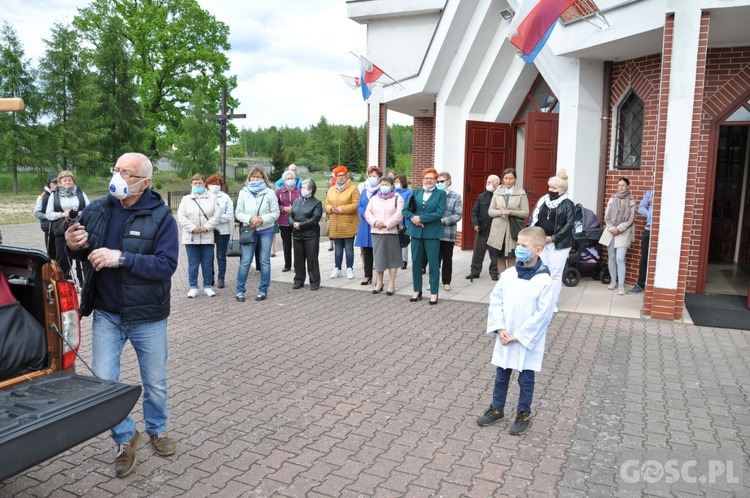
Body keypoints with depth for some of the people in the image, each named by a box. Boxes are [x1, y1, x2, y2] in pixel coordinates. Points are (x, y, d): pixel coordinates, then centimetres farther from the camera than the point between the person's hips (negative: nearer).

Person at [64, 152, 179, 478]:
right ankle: (125, 438, 28)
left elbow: (167, 265, -22)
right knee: (103, 382, 3)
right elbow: (83, 255, 9)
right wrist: (73, 246, -14)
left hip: (148, 317, -2)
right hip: (106, 315, 3)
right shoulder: (96, 210, -3)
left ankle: (157, 430, 41)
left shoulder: (161, 216, -13)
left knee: (155, 383, 14)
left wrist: (121, 258, -30)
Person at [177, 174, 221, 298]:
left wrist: (207, 226, -13)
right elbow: (181, 216, -1)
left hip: (207, 237, 0)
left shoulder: (212, 198, 5)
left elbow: (217, 215, -2)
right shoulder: (186, 199, 8)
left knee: (207, 264, 6)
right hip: (191, 237, 1)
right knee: (193, 264, 5)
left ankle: (207, 286, 17)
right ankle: (193, 287, 14)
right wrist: (192, 227, -13)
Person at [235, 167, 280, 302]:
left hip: (266, 231, 0)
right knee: (245, 261, -2)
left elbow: (275, 213, -1)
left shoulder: (270, 192, 0)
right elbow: (238, 213, 2)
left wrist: (262, 219, -15)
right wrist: (250, 219, -15)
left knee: (265, 261, 6)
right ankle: (239, 291, 9)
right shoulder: (243, 192, 4)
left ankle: (263, 290, 17)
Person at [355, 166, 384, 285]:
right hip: (365, 225, 6)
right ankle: (367, 276, 18)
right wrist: (366, 215, -7)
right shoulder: (364, 191, 16)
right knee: (367, 251, 10)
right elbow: (359, 207, 12)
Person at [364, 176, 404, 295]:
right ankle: (379, 283, 16)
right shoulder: (374, 199, 13)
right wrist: (375, 222, -12)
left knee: (392, 258, 1)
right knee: (378, 257, 6)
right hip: (376, 232, 4)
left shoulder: (397, 199, 1)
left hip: (392, 232, -3)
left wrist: (386, 224, -17)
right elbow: (367, 213, 6)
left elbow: (399, 215, -10)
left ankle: (391, 284, 8)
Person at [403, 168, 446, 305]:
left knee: (433, 263, 2)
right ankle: (417, 291, 20)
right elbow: (405, 210, 4)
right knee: (416, 262, 8)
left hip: (432, 233, -3)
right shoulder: (416, 192, 10)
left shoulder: (441, 193, 0)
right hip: (416, 232, 3)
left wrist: (421, 218, -16)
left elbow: (439, 213, -12)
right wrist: (413, 218, -15)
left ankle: (434, 293, 11)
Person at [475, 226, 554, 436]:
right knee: (501, 376, 18)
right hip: (505, 338, 4)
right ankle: (496, 409, 36)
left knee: (526, 380, 13)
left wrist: (518, 335, -16)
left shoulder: (544, 281, -17)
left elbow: (542, 314, -17)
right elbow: (495, 302, 2)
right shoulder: (508, 274, -4)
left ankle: (523, 414, 32)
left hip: (528, 341, -4)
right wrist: (500, 328, -9)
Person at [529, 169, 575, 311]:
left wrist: (553, 238, -16)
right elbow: (533, 219, 8)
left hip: (559, 244, -4)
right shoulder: (542, 200, 8)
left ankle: (553, 302, 10)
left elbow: (569, 225, -11)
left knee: (555, 274, 1)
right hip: (540, 242, 4)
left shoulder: (568, 204, -5)